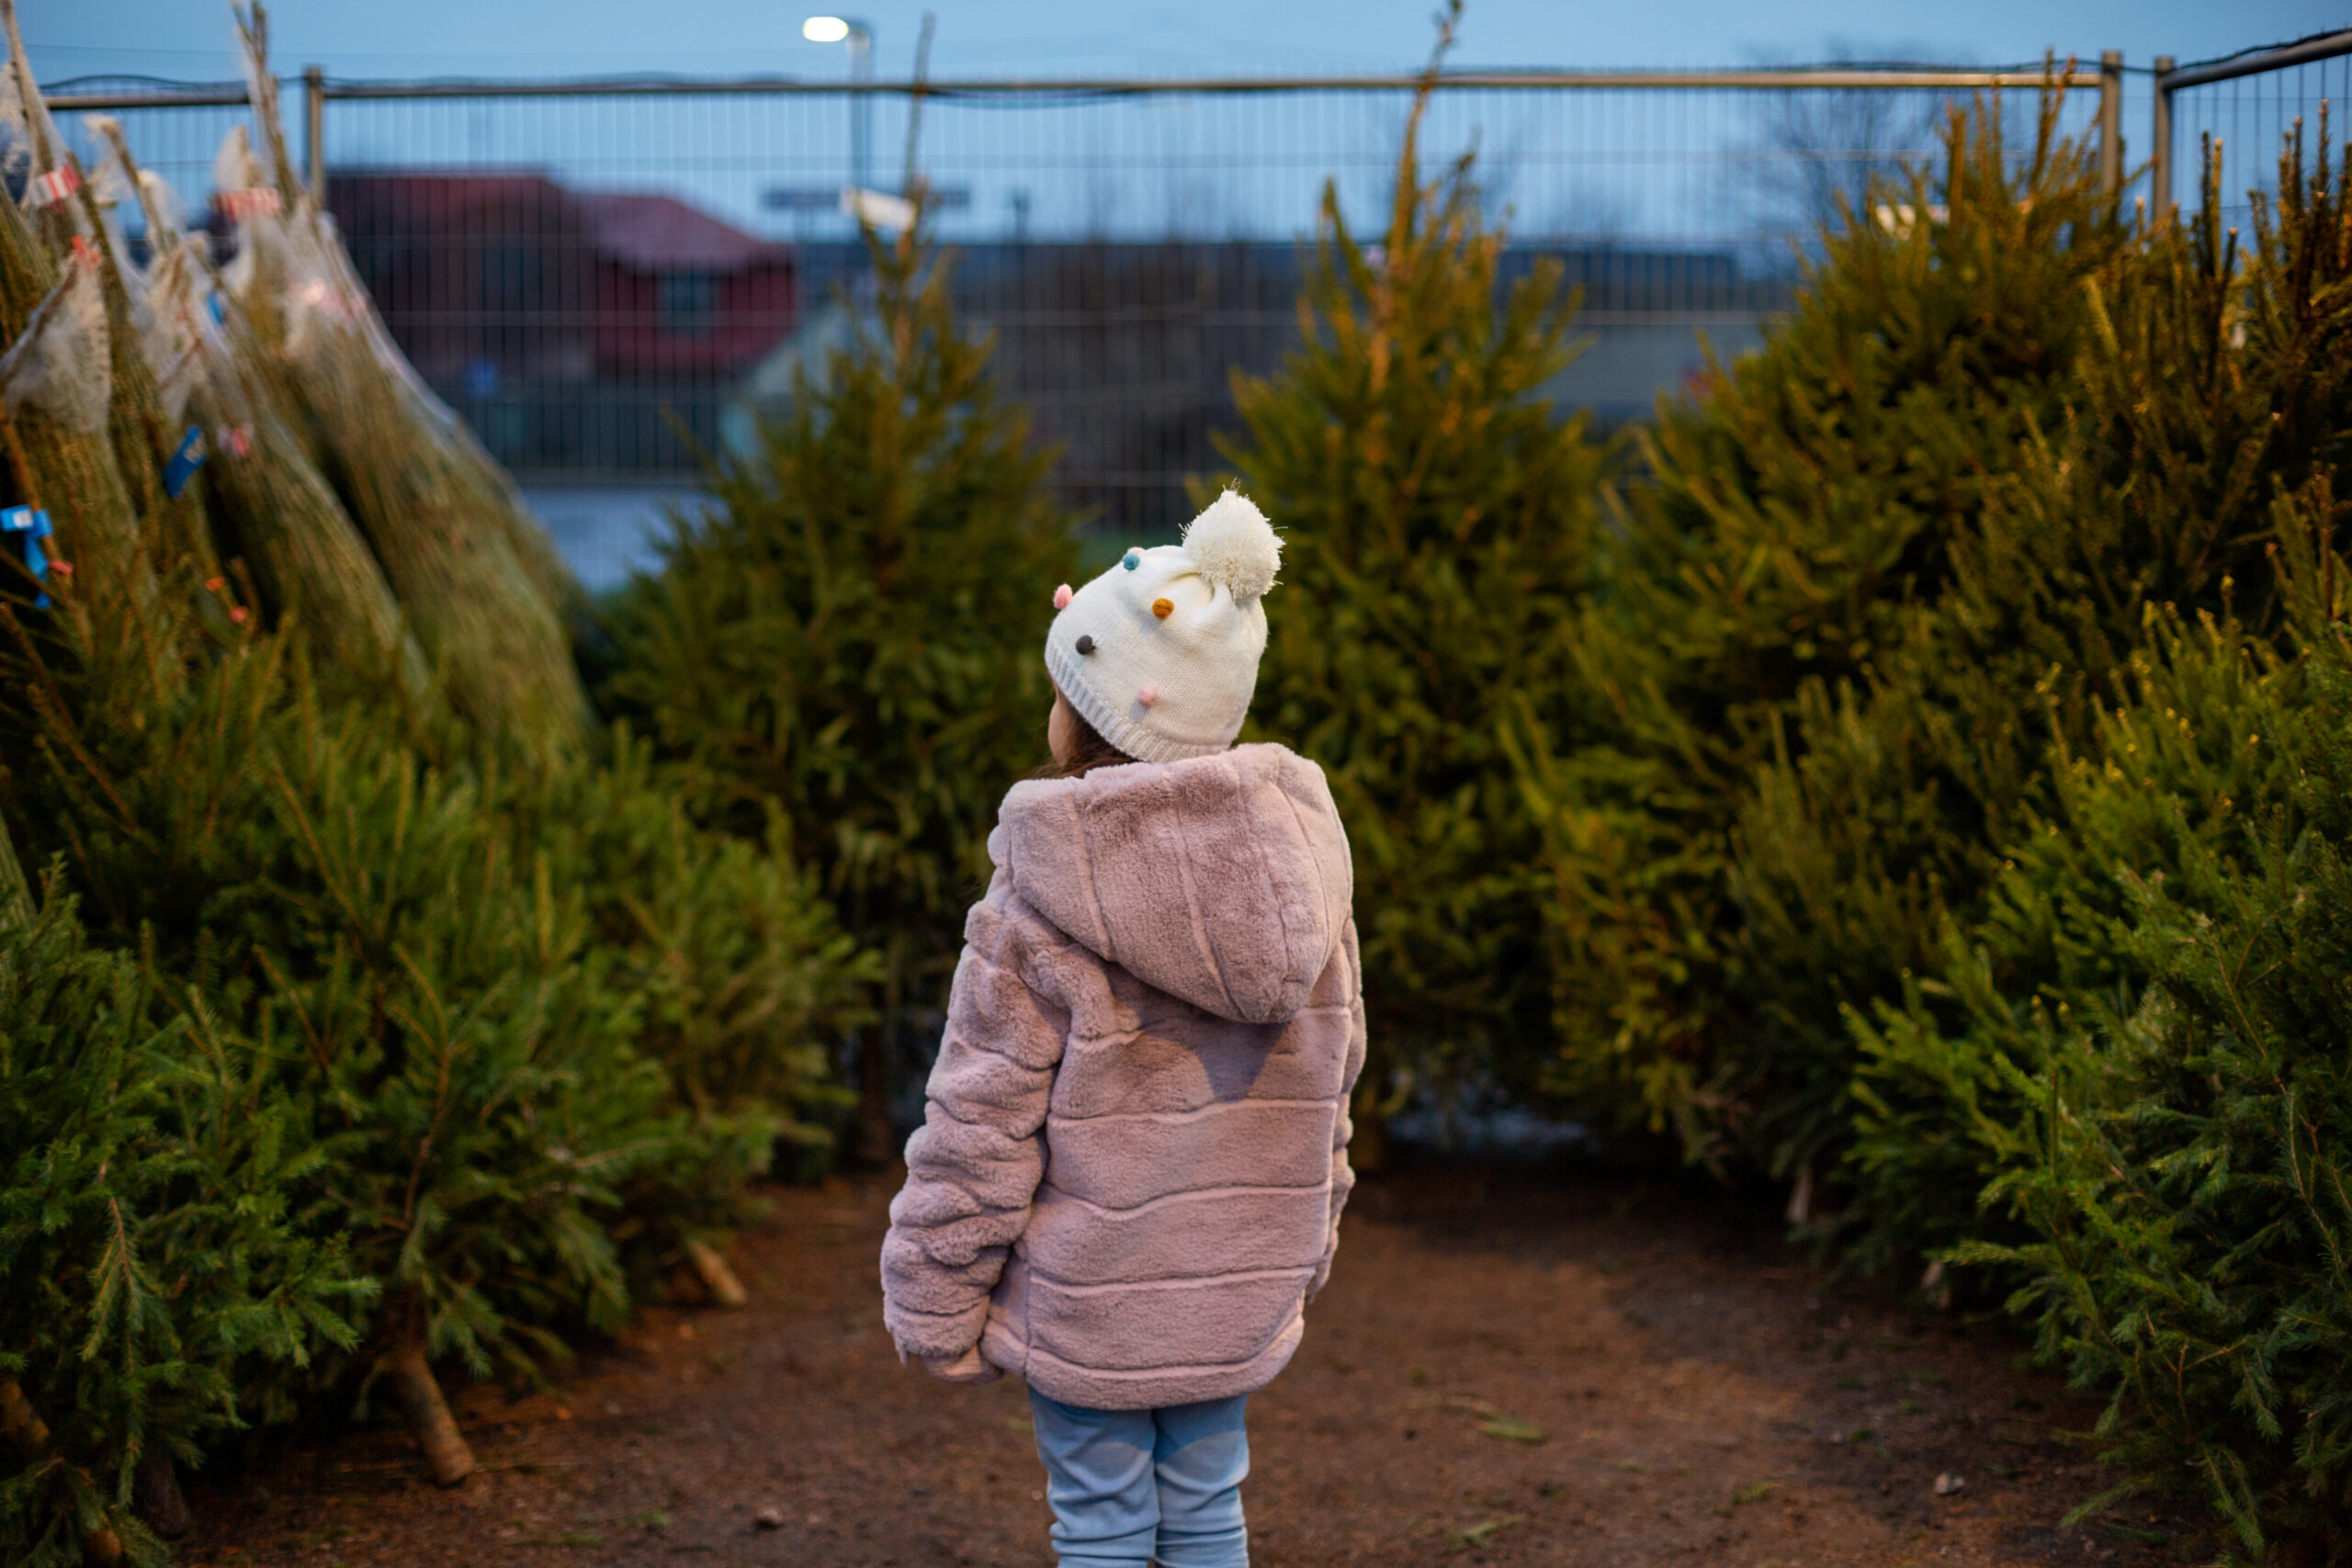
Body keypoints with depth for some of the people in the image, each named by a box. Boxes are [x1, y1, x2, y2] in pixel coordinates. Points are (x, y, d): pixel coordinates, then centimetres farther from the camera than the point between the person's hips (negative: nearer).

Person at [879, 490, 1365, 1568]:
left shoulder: (1040, 911, -18)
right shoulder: (1299, 864, -1)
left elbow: (981, 1125, -14)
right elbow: (1329, 1085, 9)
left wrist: (934, 1302, -4)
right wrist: (1305, 1244, 21)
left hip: (1089, 1297, -5)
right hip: (1239, 1288, 5)